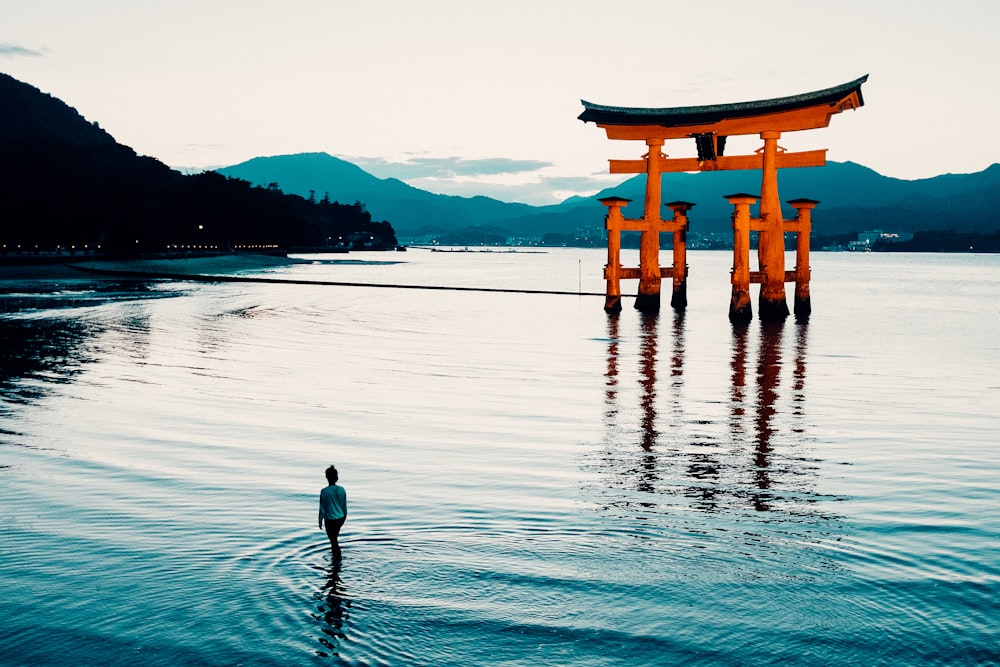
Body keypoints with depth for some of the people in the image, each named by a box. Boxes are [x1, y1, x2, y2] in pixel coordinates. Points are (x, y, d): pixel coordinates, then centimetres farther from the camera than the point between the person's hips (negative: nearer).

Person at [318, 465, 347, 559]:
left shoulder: (324, 492, -17)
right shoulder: (342, 490, -5)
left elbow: (322, 509, -10)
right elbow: (344, 506, 5)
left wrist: (320, 521, 2)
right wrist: (344, 518, 19)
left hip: (330, 520, -5)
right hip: (340, 519, 5)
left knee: (333, 541, 6)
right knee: (334, 539, 23)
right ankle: (337, 556, 33)